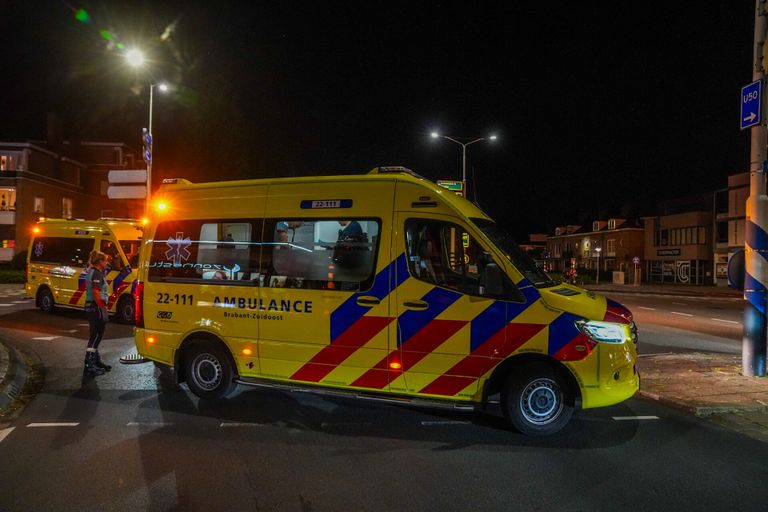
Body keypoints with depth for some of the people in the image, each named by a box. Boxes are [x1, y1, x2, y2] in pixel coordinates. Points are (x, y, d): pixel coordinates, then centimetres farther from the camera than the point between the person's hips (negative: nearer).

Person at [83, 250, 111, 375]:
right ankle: (89, 365, -4)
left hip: (90, 306, 10)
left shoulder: (91, 271, 16)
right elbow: (96, 293, -22)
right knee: (95, 337, -6)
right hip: (96, 307, -10)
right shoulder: (97, 273, -15)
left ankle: (96, 361, 27)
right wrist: (103, 308, -22)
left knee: (95, 336, 17)